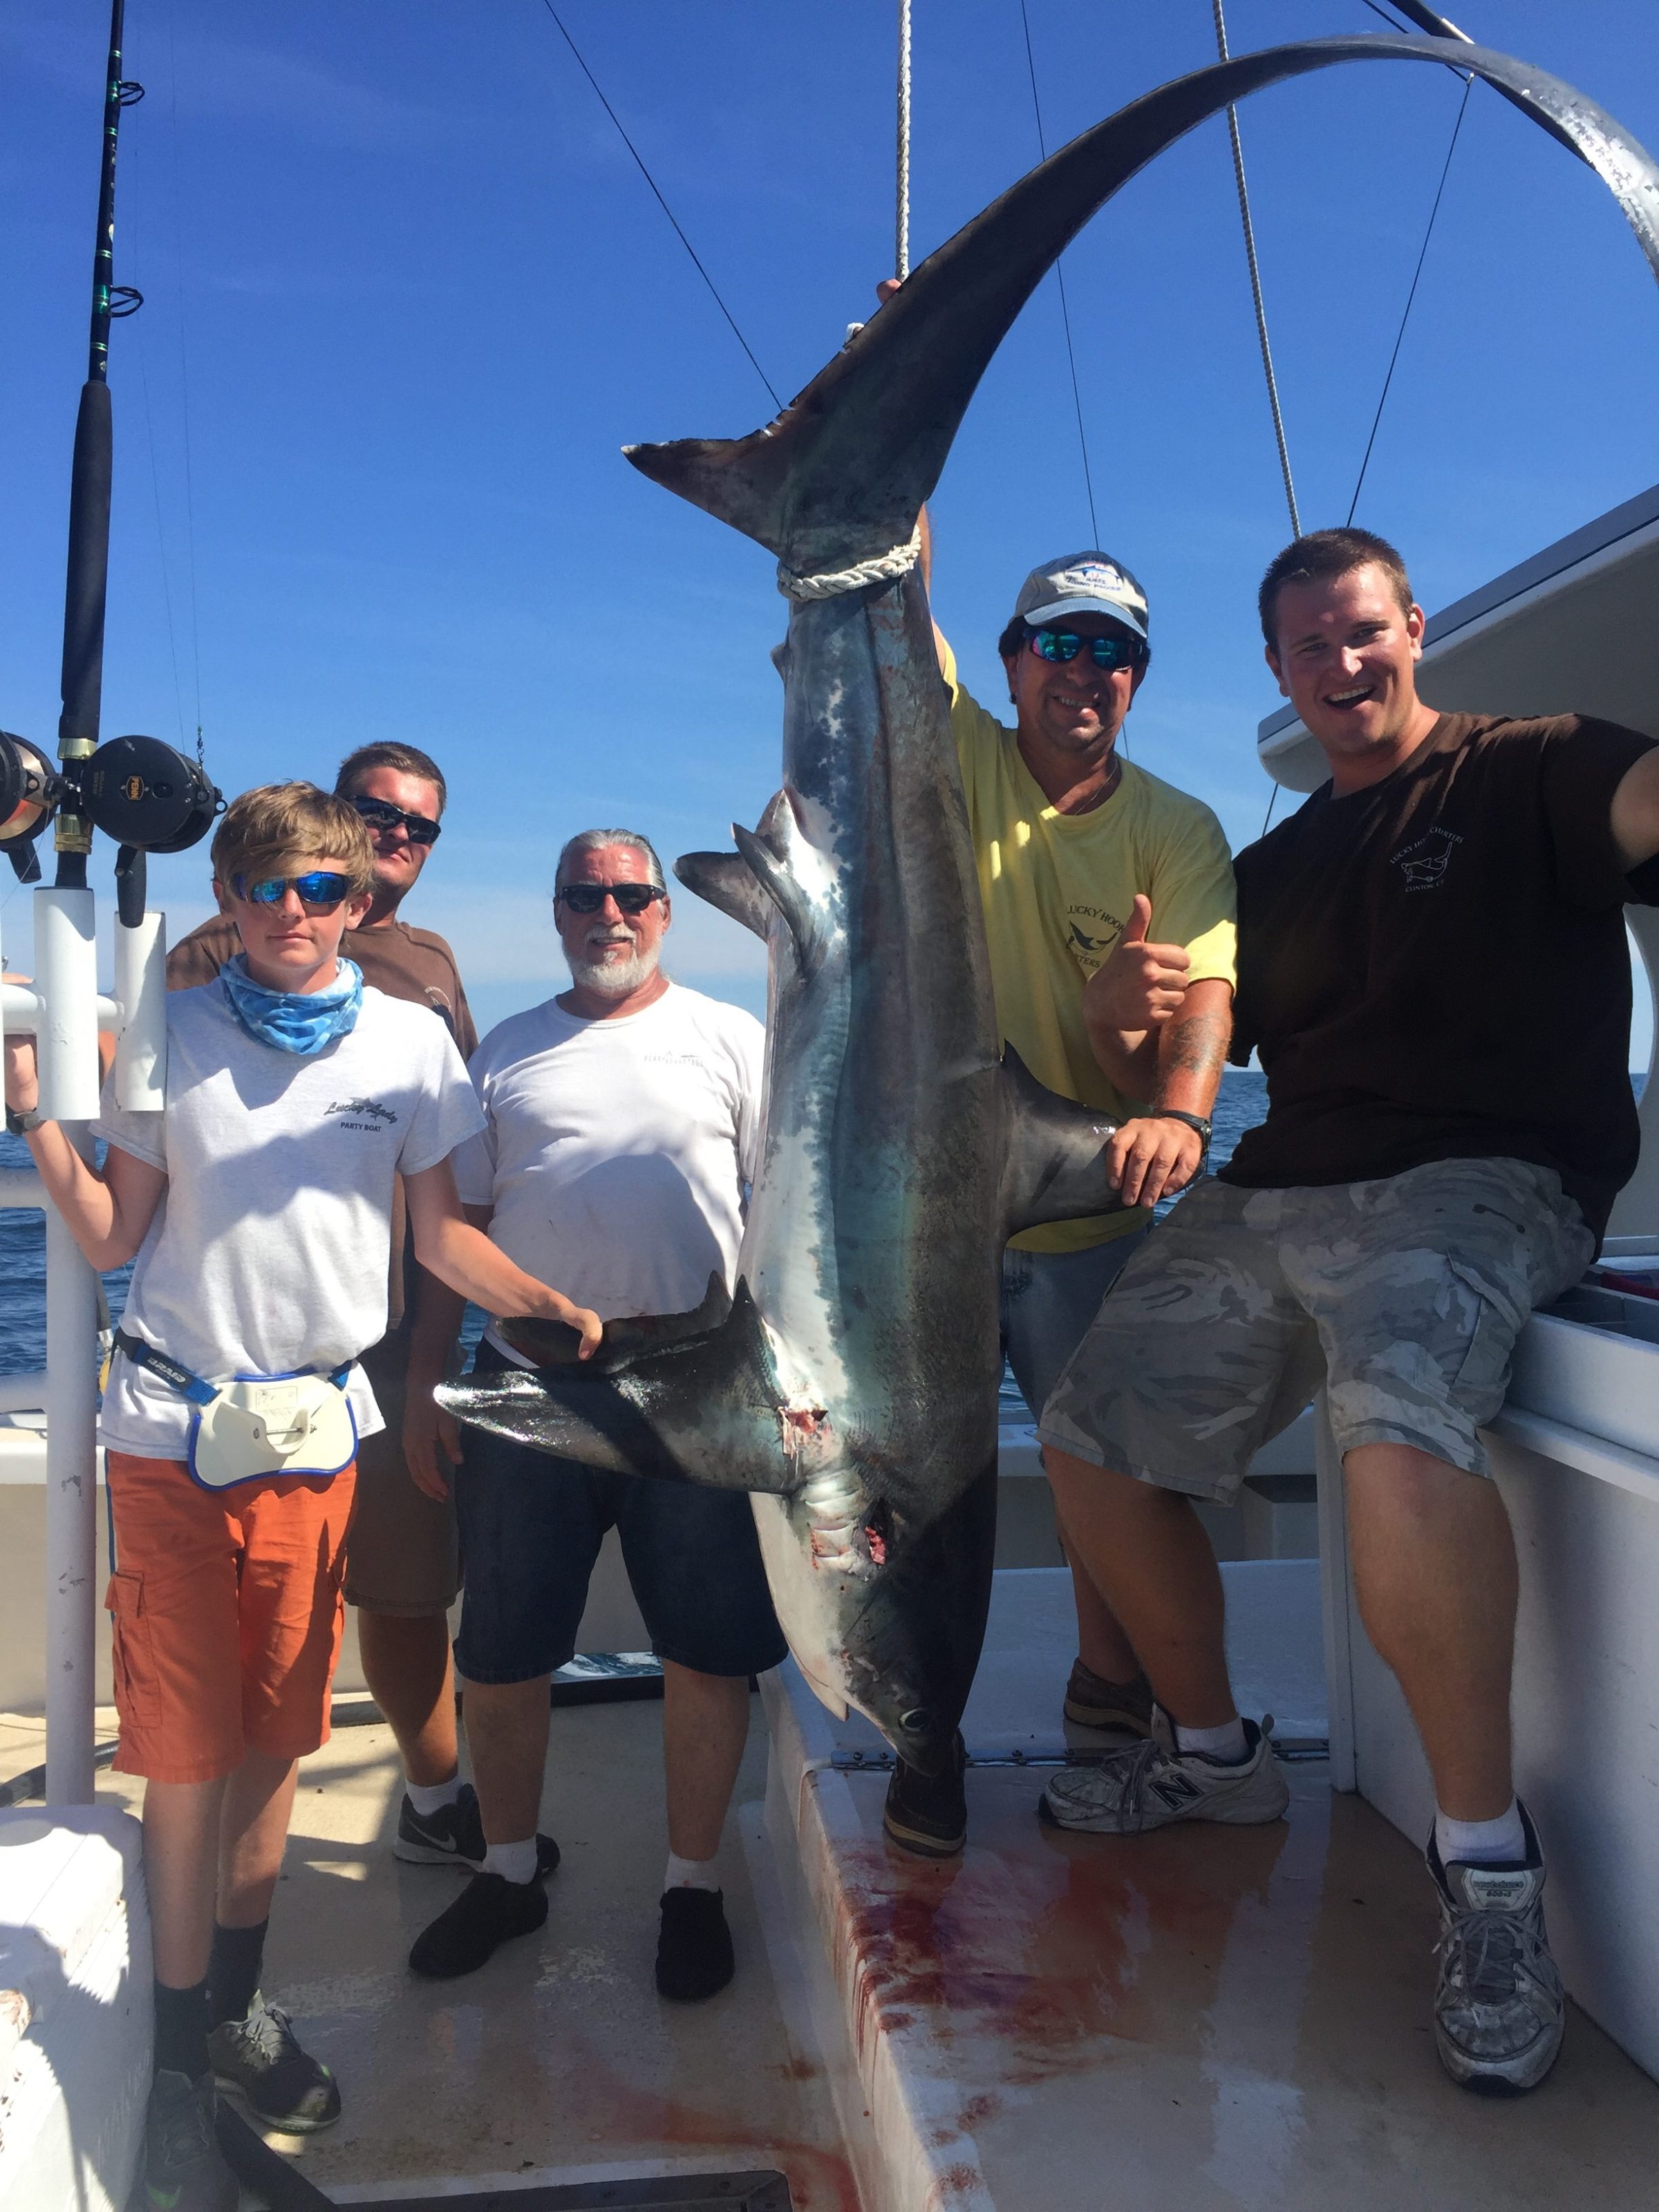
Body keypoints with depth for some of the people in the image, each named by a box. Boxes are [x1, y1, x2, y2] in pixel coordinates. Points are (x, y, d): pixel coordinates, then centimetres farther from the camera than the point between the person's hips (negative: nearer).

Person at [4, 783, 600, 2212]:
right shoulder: (173, 1035, 1)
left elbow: (441, 1236, 5)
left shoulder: (409, 1042, 2)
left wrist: (552, 1305, -9)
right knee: (185, 1748, 4)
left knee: (274, 1735, 12)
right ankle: (182, 2057, 21)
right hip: (172, 1426, -1)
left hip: (314, 1428, 1)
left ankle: (239, 2007, 32)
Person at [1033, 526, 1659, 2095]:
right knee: (1091, 1439, 6)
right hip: (1270, 1199, 7)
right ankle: (1210, 1751, 26)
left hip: (1484, 1182, -7)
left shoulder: (1524, 771, 2)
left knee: (1399, 1433, -37)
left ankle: (1486, 1856, -15)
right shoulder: (1271, 870, 20)